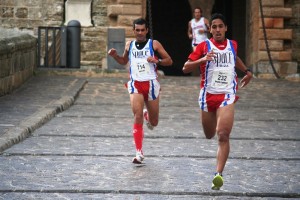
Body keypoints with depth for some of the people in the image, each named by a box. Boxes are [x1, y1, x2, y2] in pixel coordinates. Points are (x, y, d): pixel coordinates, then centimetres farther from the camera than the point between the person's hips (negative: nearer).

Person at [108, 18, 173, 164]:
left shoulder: (154, 44, 1)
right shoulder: (129, 45, 11)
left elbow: (169, 61, 3)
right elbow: (124, 61, 27)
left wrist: (157, 60, -16)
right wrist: (114, 55, 8)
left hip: (151, 84, -1)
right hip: (135, 85, 1)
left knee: (153, 123, 8)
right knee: (137, 117, -16)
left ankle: (147, 115, 47)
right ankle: (139, 153, -14)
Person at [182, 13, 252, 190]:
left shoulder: (233, 45, 8)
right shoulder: (204, 46, -3)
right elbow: (185, 68, -9)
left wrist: (247, 72, 26)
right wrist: (202, 59, -23)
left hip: (227, 96, 0)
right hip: (208, 95, 0)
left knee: (223, 135, -17)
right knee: (209, 135, 16)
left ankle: (219, 174, -22)